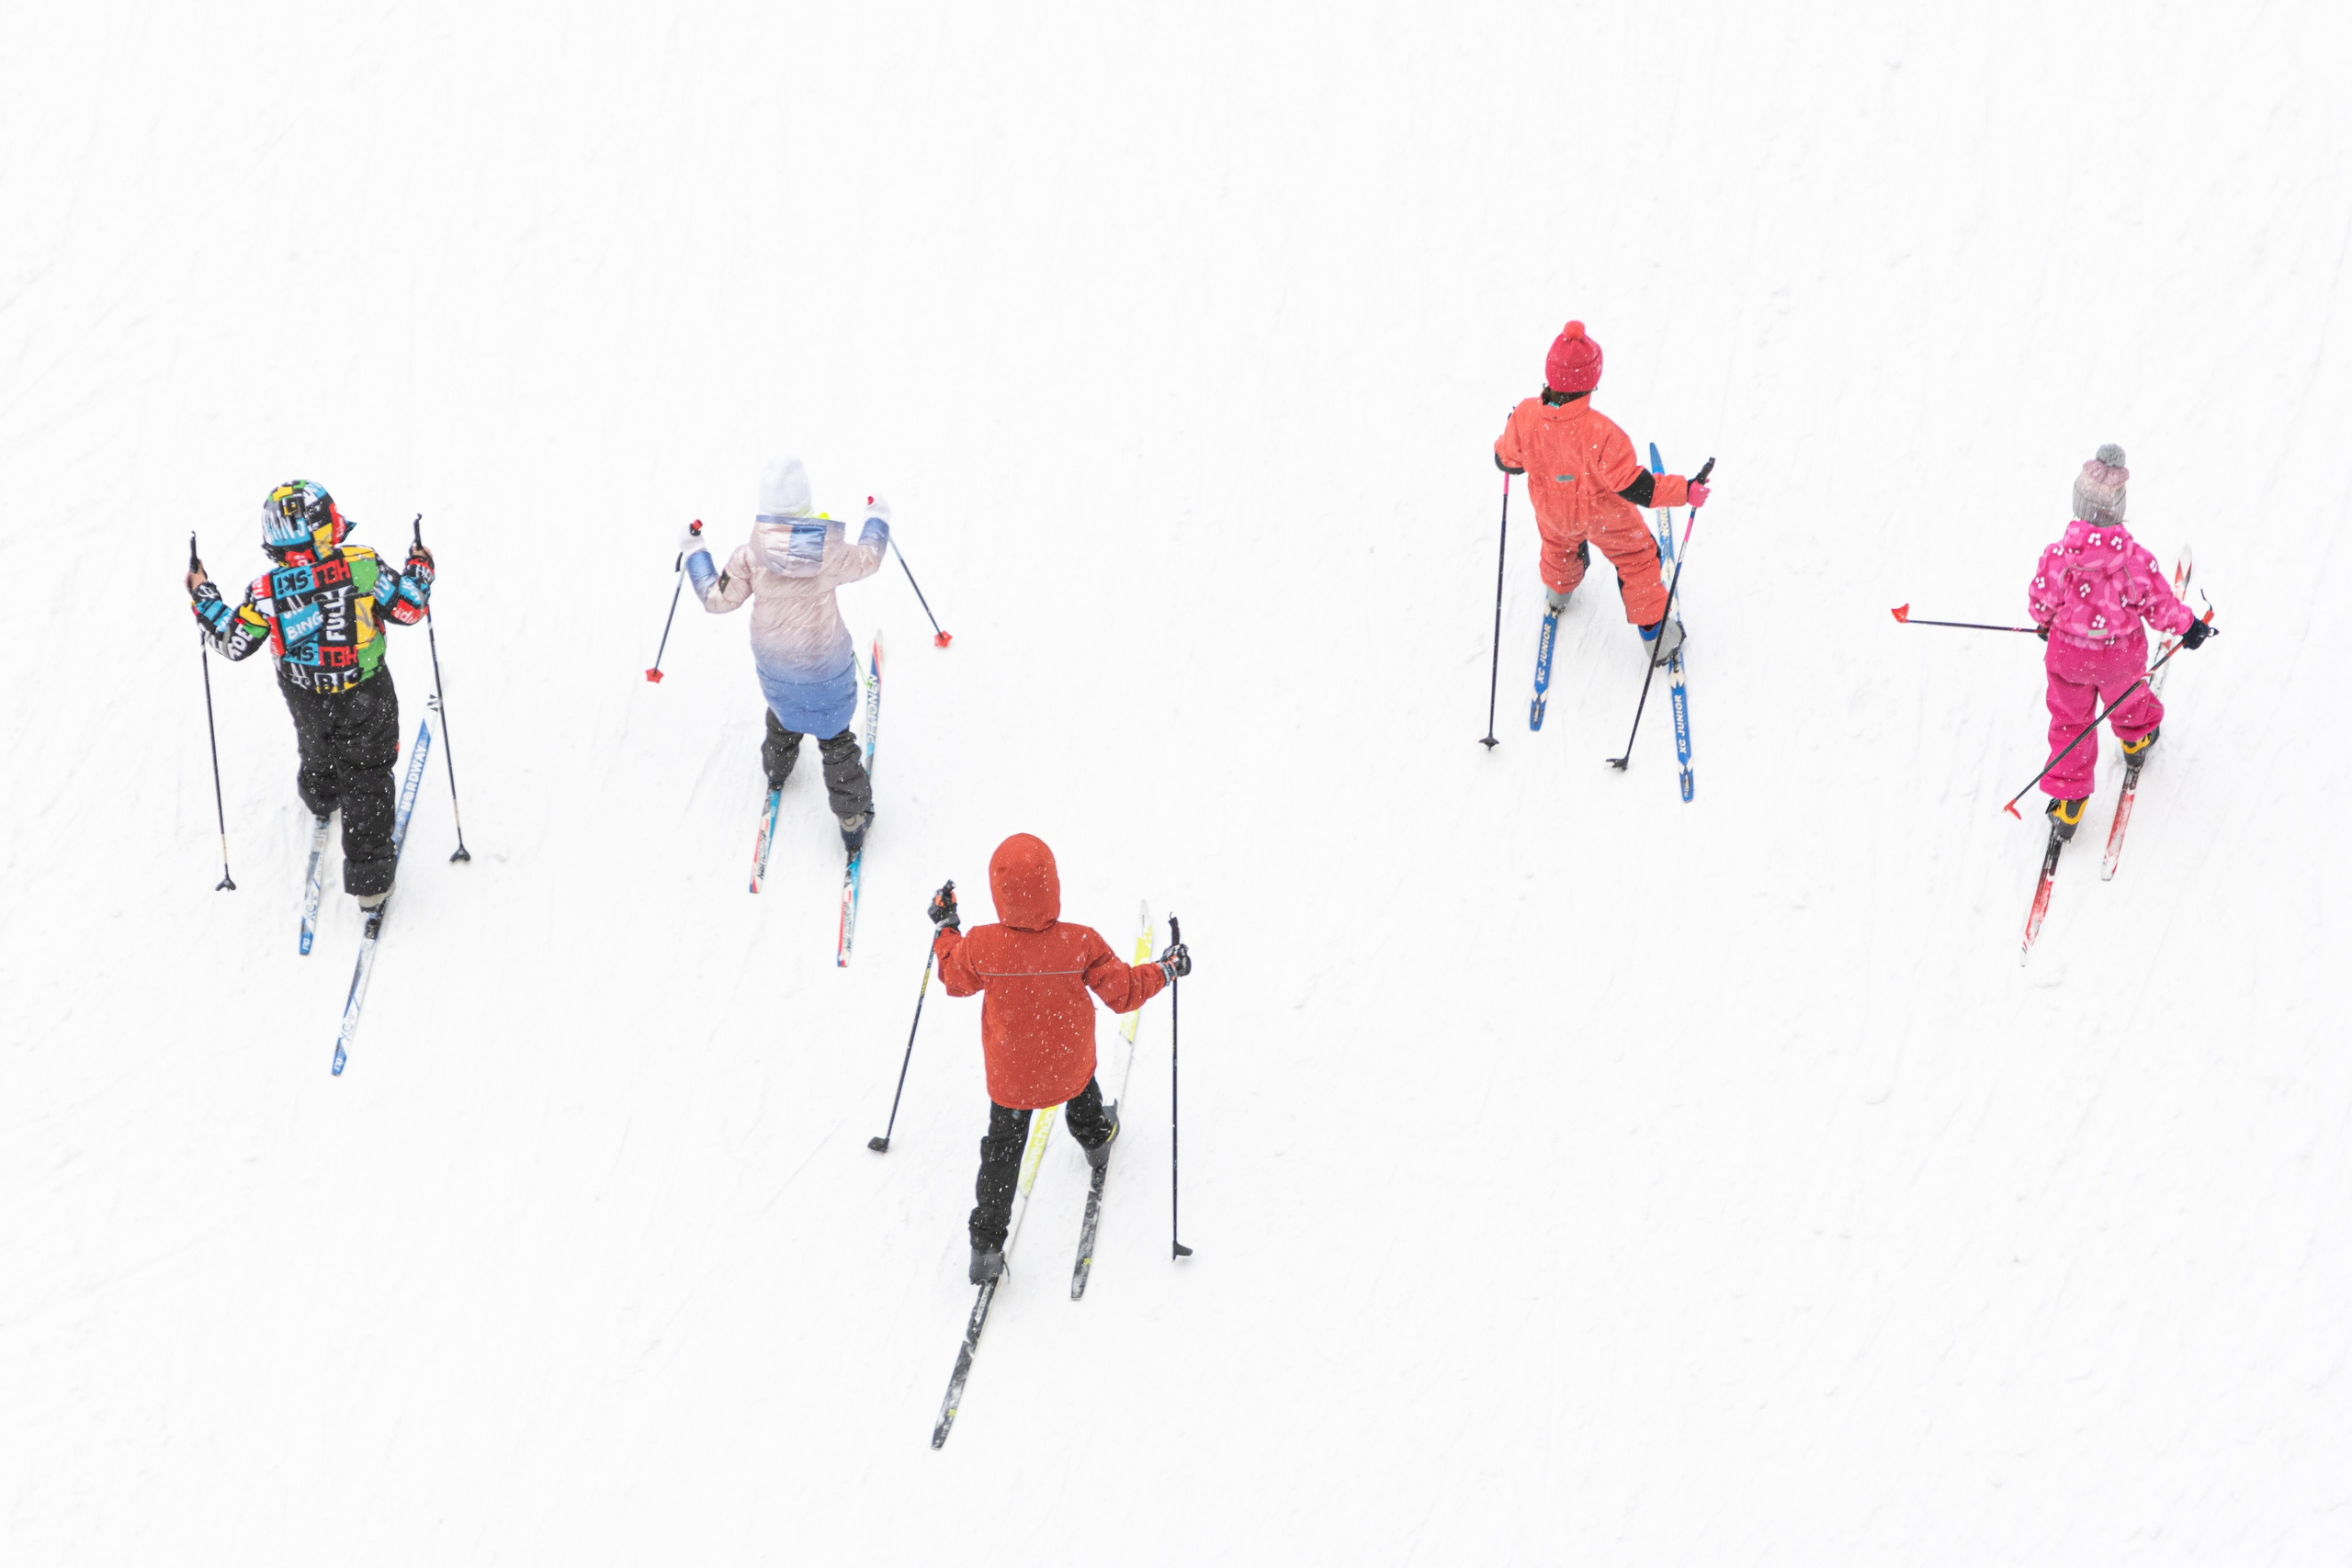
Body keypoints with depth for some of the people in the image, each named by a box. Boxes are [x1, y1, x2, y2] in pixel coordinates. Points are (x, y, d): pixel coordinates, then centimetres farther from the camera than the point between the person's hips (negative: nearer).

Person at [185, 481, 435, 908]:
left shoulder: (267, 591, -22)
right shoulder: (364, 565, -24)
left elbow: (232, 642, -9)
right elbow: (408, 608, -12)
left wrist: (202, 597, 5)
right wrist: (420, 567, 7)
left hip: (307, 703, 2)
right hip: (367, 697, -2)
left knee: (318, 755, 33)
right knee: (366, 776, 12)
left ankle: (321, 800, 66)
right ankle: (369, 875, 12)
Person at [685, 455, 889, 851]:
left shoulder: (750, 556, -25)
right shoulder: (831, 551, -24)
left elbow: (716, 599, -11)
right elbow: (868, 559, -2)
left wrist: (695, 554, 4)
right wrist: (877, 520, 18)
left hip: (773, 662, 2)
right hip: (827, 662, -2)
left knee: (783, 709, 34)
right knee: (834, 736, 15)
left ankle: (776, 770, 61)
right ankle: (853, 818, 25)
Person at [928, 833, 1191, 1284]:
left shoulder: (981, 946, -30)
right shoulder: (1081, 944, -31)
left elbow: (955, 979, -6)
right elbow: (1124, 993, -16)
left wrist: (945, 927, 9)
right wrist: (1167, 970, 0)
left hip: (1010, 1073, 0)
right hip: (1070, 1064, 0)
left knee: (1002, 1150, 19)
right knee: (1081, 1087, 37)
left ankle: (987, 1246, 22)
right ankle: (1095, 1137, 65)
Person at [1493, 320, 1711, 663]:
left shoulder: (1525, 417, -32)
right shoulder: (1600, 432, -44)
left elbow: (1508, 460, -10)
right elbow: (1634, 486, -33)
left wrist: (1508, 432, 12)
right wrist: (1684, 491, -24)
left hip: (1551, 511, 4)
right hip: (1605, 517, -4)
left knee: (1560, 546, 38)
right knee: (1636, 558, 25)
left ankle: (1557, 593, 70)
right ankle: (1655, 633, 41)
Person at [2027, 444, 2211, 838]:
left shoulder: (2057, 556, -28)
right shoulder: (2137, 560, -29)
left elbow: (2041, 603, -11)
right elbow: (2159, 606, -15)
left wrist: (2045, 624, 13)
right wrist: (2187, 626, 7)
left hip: (2067, 653, 0)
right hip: (2121, 656, 0)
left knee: (2069, 720, 20)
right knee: (2126, 697, 33)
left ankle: (2067, 804, 26)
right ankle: (2136, 740, 65)